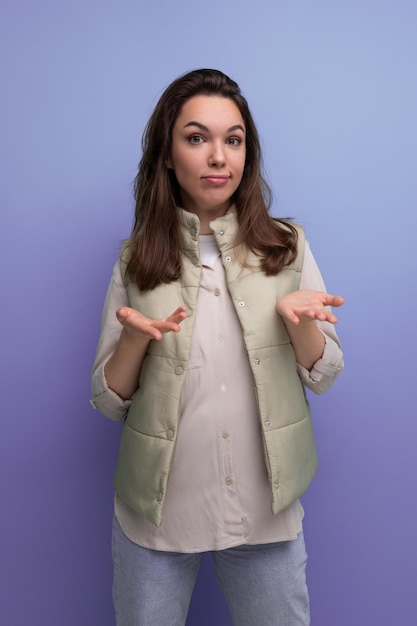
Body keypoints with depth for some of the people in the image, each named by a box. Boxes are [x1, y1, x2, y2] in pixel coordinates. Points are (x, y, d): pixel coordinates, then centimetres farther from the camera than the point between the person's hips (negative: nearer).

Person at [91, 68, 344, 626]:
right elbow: (108, 401, 0)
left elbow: (324, 377, 0)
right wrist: (135, 338, -19)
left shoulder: (287, 247, -2)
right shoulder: (136, 260, -2)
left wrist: (297, 319, -19)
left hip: (266, 511, 1)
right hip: (156, 512, 0)